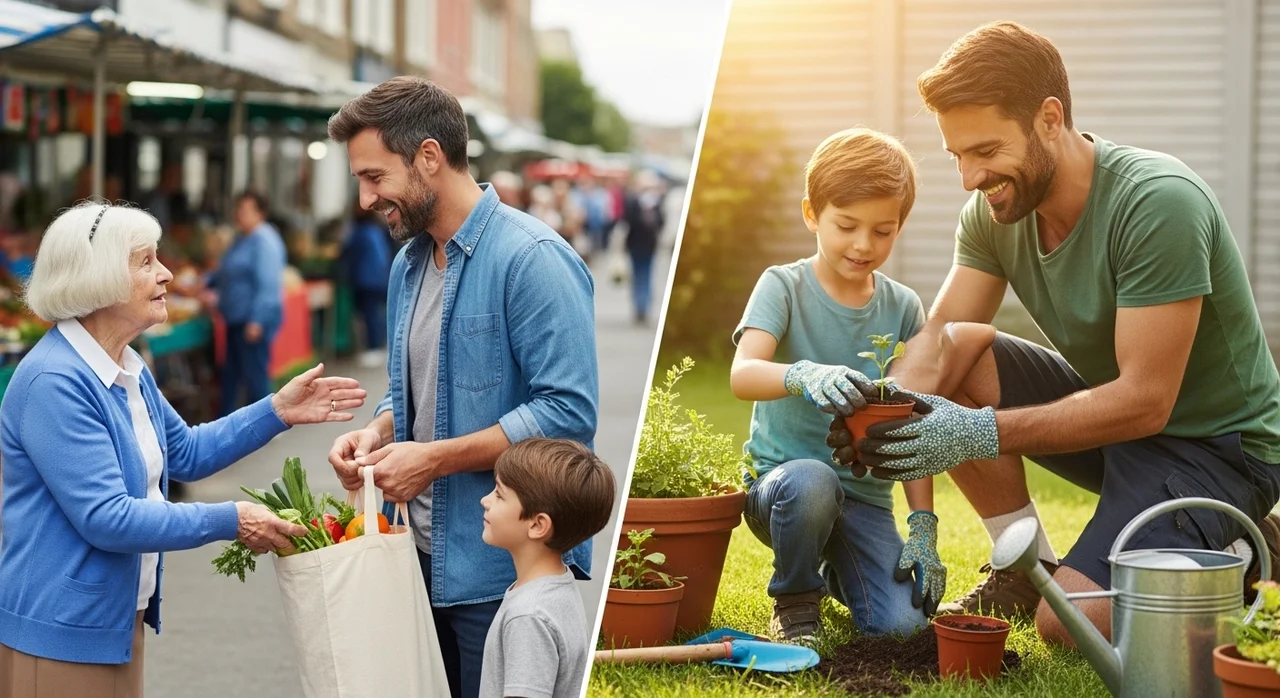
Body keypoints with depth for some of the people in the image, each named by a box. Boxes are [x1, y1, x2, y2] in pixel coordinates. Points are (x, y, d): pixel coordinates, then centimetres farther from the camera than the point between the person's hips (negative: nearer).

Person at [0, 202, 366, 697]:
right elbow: (105, 518, -26)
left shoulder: (128, 369, 8)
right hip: (61, 635, -9)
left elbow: (185, 453, 22)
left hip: (119, 620, 9)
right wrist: (230, 522, -22)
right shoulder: (54, 383, -22)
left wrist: (278, 411, 11)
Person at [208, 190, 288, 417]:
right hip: (237, 318, 10)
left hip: (254, 320, -10)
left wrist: (256, 320, -26)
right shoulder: (242, 239, 15)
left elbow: (266, 284, -23)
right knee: (231, 372, 15)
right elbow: (226, 271, 29)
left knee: (254, 373, -4)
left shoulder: (264, 241, -17)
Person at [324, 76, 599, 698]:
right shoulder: (409, 264, 12)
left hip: (502, 570, -8)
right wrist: (377, 433, 2)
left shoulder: (532, 259, -15)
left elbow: (569, 411, -22)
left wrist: (435, 459, -20)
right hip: (423, 556, 8)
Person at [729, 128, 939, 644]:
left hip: (865, 498, 3)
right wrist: (804, 376, -44)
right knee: (812, 482, -39)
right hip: (780, 478, -3)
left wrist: (923, 527, -4)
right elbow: (742, 375, -23)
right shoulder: (784, 286, -5)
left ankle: (837, 574, 21)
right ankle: (795, 602, -7)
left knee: (903, 624, -17)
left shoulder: (903, 307, 4)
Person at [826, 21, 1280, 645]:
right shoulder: (993, 210, -5)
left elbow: (1144, 401, -29)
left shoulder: (1160, 204, -28)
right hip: (1108, 409, 7)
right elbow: (937, 339, -8)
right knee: (958, 352, -14)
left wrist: (980, 434, -34)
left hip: (1219, 444, -7)